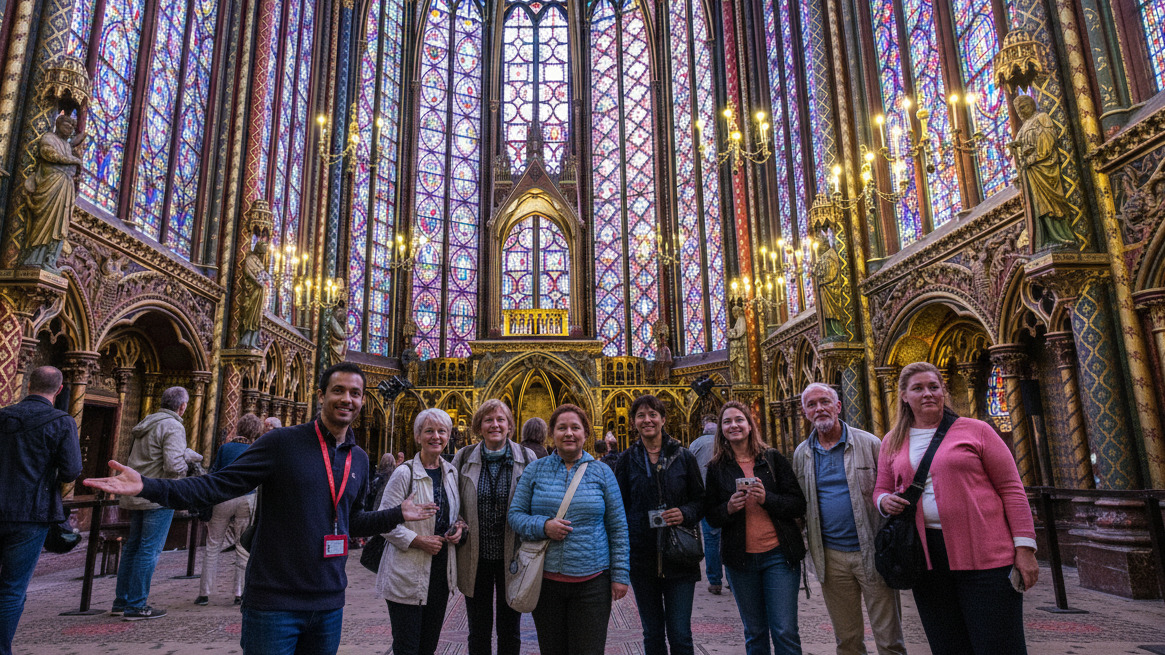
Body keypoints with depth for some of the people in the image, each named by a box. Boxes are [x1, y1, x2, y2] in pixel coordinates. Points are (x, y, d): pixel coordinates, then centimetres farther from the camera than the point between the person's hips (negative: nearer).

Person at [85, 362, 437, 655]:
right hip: (274, 603, -5)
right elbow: (220, 484, -13)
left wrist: (397, 514, 12)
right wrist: (147, 486, -24)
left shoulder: (359, 460, 7)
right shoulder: (282, 442, -9)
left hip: (328, 604, 5)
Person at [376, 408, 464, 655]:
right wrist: (417, 540, -20)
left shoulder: (451, 472, 7)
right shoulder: (405, 473, -10)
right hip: (408, 573, -5)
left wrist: (459, 527, -1)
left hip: (441, 571, 6)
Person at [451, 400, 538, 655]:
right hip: (476, 558, 1)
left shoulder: (527, 458, -4)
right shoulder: (464, 458, -1)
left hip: (512, 557, -1)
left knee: (510, 630, 13)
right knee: (478, 631, 13)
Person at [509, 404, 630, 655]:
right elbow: (515, 514, 4)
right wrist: (543, 526, -15)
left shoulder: (602, 473, 3)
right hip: (545, 579, 1)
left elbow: (618, 528, 4)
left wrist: (620, 575, -1)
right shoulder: (535, 470, 4)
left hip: (591, 580, -1)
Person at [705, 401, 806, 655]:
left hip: (778, 555, -1)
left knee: (785, 632, -3)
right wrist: (728, 508, -14)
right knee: (754, 633, 11)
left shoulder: (773, 458, 1)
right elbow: (711, 517, 6)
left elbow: (799, 505, -2)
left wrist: (767, 498, -18)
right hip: (740, 558, 2)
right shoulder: (716, 467, 4)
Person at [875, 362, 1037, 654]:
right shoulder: (892, 442, 11)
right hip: (927, 554, 3)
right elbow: (881, 489, 19)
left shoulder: (975, 430, 1)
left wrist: (1024, 547, -6)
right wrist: (884, 501, -5)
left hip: (984, 553, -3)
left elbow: (1011, 488, 0)